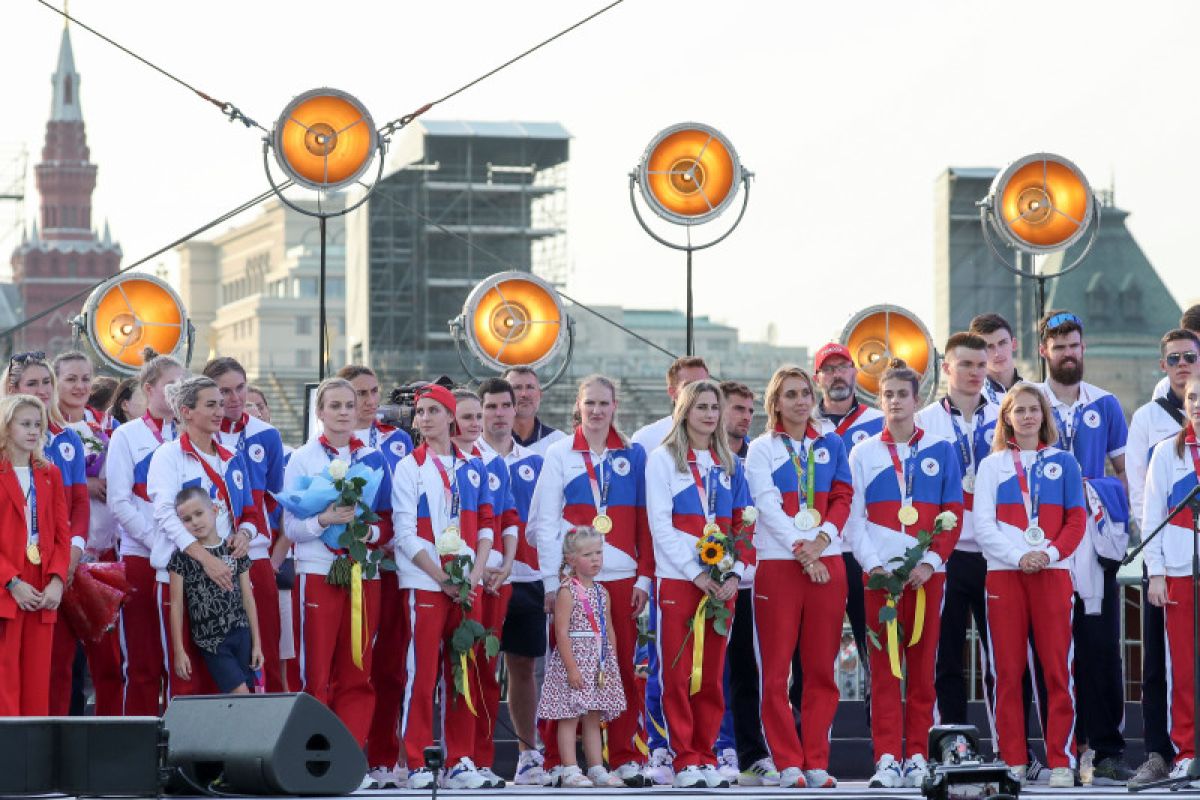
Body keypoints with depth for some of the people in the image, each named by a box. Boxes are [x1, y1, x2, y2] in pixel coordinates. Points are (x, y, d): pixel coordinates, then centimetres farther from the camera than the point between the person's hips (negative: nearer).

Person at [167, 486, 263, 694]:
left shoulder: (234, 551, 6)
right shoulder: (182, 557, -3)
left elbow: (248, 598, 10)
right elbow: (176, 605, -1)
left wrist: (256, 643, 9)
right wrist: (179, 651, -3)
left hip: (241, 633, 3)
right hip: (210, 639, -3)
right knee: (240, 694, -12)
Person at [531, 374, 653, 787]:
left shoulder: (633, 455, 10)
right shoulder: (560, 454, 6)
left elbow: (645, 521, 9)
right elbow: (545, 522, 3)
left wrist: (645, 576, 0)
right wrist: (551, 581, -5)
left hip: (623, 577, 1)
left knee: (624, 666, 1)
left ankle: (625, 757, 6)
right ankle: (557, 760, 2)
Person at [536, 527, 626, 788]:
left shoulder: (602, 592, 12)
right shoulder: (568, 591, -10)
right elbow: (562, 632, -15)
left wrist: (613, 665, 11)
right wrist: (571, 667, -19)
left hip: (599, 665, 7)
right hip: (574, 661, -7)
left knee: (593, 719, 11)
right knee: (570, 717, -4)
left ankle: (597, 769, 14)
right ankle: (570, 771, -4)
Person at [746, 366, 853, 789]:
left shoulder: (831, 445, 14)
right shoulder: (762, 449, 5)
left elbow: (842, 499, 6)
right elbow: (768, 505, -6)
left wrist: (820, 541, -11)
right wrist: (799, 549, -17)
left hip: (827, 564, 3)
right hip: (777, 564, -2)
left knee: (822, 670, 2)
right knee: (775, 671, -4)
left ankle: (816, 763, 6)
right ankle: (789, 764, -1)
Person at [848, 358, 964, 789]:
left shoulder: (940, 451, 8)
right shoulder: (863, 454, 9)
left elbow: (953, 514, 4)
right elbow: (854, 516, 4)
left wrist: (931, 562, -7)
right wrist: (873, 564, -9)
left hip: (927, 571, 0)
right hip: (880, 571, 0)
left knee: (922, 665, 1)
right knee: (884, 665, -5)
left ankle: (917, 756, 6)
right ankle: (887, 760, -6)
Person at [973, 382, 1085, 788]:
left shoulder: (1062, 463, 10)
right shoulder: (992, 465, 9)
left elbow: (1076, 520, 6)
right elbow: (983, 524, 1)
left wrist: (1050, 553, -11)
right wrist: (1019, 557, -13)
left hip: (1052, 572, 0)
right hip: (1004, 573, 0)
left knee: (1057, 668, -3)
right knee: (1008, 670, -1)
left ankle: (1060, 760, 0)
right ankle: (1013, 761, 3)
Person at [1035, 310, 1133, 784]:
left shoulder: (1104, 405, 12)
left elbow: (1124, 468, 16)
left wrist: (1131, 520, 3)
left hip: (1096, 539, 1)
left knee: (1101, 646, -4)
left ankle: (1105, 750, -3)